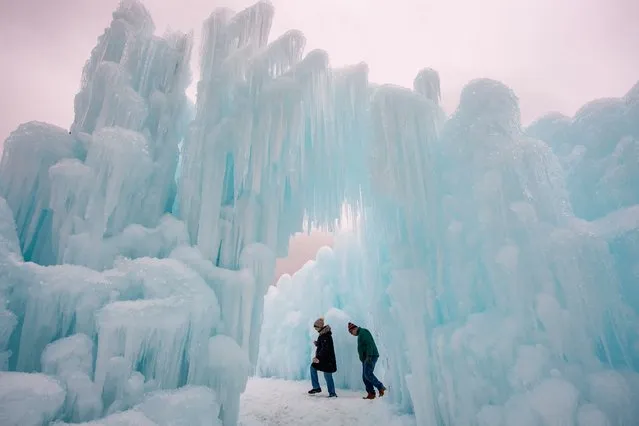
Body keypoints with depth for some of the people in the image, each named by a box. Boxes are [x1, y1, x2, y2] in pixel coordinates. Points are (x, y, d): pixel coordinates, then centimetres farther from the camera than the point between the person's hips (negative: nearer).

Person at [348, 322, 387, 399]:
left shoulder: (363, 332, -9)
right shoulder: (360, 334, 22)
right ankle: (371, 394, 5)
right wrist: (363, 358, 18)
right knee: (365, 376, 4)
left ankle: (381, 387, -8)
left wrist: (369, 356, -24)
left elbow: (369, 344, -19)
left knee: (368, 374, -17)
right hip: (365, 358, 10)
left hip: (371, 357, -10)